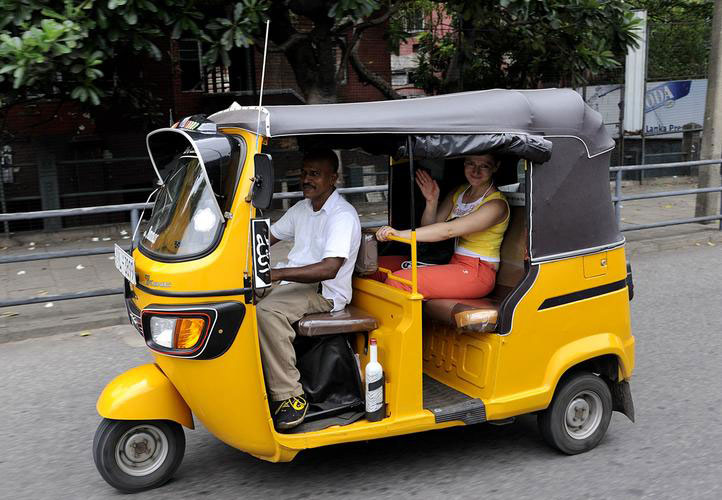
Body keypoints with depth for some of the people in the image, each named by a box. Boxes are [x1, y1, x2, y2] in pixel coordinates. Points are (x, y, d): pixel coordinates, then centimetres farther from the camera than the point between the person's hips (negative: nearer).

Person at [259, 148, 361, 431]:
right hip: (293, 281, 8)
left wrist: (278, 273, -33)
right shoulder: (301, 208, 17)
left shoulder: (343, 216, -12)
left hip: (325, 291, -8)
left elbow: (329, 269, -25)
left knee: (266, 311, -34)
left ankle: (289, 395, -25)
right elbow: (268, 237, 23)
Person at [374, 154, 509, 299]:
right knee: (379, 265, -5)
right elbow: (429, 227, 10)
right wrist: (431, 201, -9)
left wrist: (400, 234, -30)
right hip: (451, 262, 8)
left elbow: (449, 230, -25)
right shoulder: (459, 192, 13)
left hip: (477, 272, -8)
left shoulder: (497, 204, -13)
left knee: (400, 280, -27)